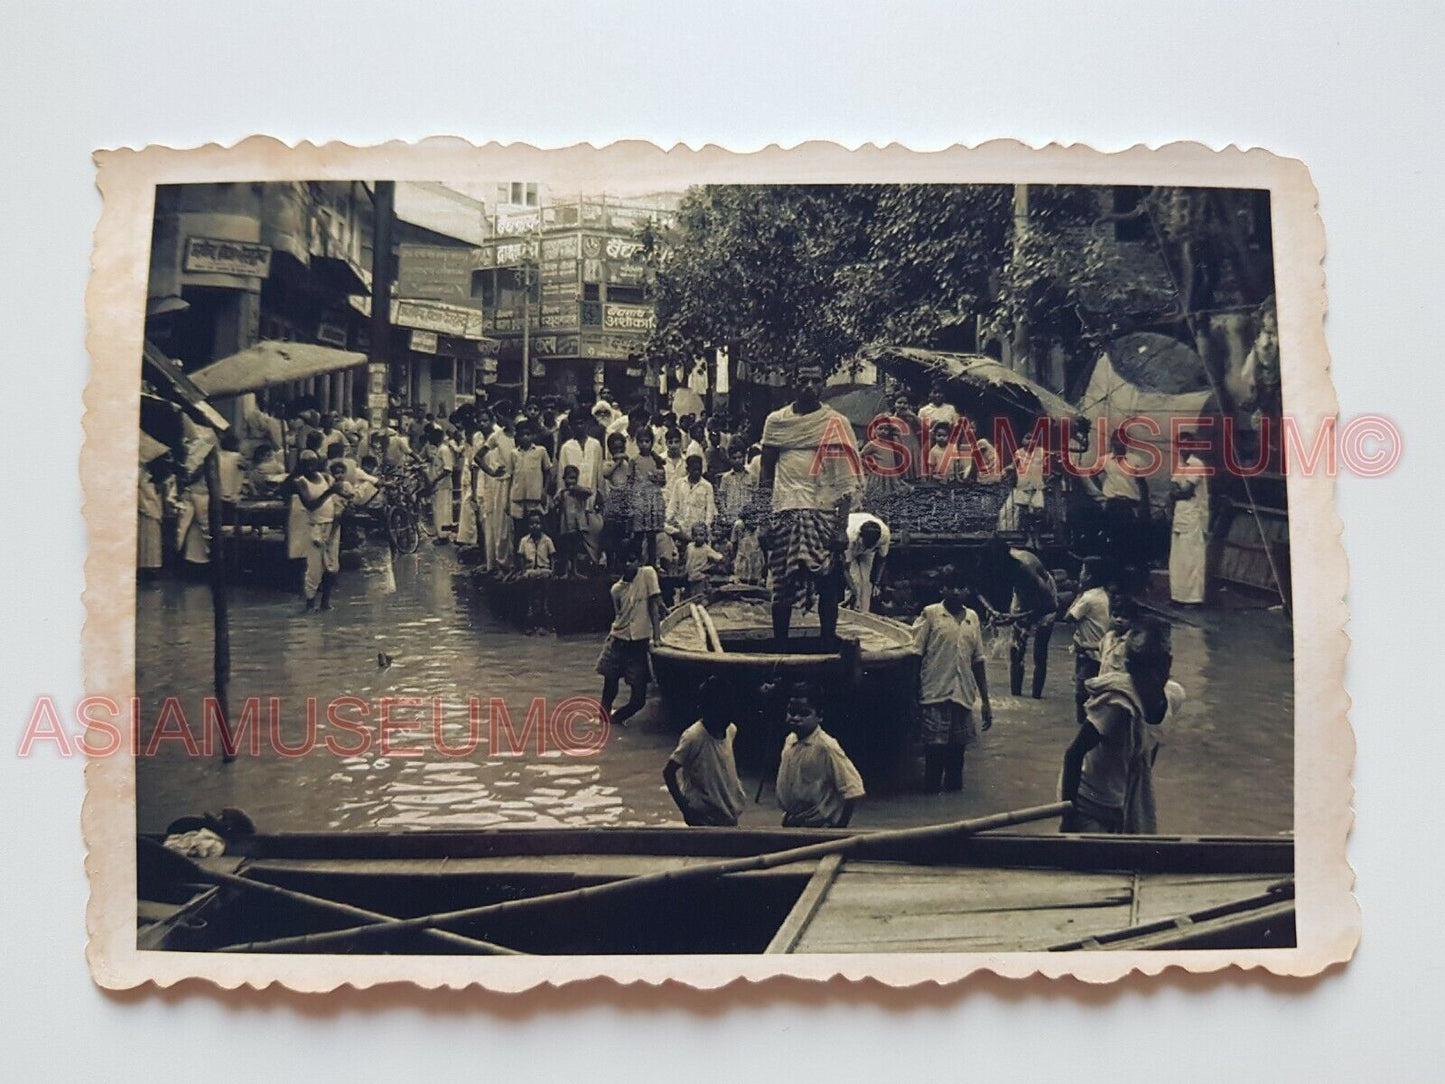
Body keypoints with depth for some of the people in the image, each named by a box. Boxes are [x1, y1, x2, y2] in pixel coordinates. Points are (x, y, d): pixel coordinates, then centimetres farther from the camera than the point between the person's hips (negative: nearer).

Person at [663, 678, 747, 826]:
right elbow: (668, 772, -18)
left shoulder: (731, 730, -1)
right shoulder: (693, 737, -22)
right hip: (704, 818, -7)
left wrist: (737, 789, 10)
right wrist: (684, 808, -18)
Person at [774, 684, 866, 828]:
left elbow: (852, 789, -17)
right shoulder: (789, 741, 4)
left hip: (819, 827, -7)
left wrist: (838, 829, -14)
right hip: (791, 825, 7)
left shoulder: (826, 747, -17)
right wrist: (788, 816, 16)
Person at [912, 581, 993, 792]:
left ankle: (954, 787, 21)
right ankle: (932, 791, 10)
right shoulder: (931, 614, -3)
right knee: (935, 745, -3)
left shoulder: (972, 618, 10)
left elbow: (978, 661, 14)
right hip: (936, 694, -4)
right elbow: (916, 654, -3)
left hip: (963, 695, 4)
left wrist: (985, 701, 13)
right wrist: (915, 693, -7)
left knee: (958, 745, 8)